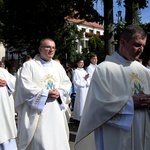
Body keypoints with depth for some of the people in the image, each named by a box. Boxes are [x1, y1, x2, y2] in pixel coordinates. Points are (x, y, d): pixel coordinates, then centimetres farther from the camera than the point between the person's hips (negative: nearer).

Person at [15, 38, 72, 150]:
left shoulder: (58, 66, 14)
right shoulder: (29, 65, -3)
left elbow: (67, 83, 15)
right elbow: (25, 87, -12)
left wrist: (59, 92, -7)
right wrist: (46, 93, -15)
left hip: (56, 111, 5)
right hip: (37, 112, -5)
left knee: (57, 138, 9)